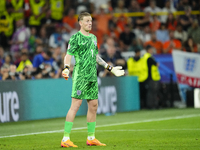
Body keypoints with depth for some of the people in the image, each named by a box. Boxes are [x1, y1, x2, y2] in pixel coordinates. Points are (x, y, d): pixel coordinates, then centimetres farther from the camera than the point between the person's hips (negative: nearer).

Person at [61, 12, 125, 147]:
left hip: (92, 76, 8)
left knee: (93, 105, 8)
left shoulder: (93, 38, 18)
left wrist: (110, 68, 30)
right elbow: (68, 55, -10)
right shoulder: (75, 38, -5)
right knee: (76, 104, -12)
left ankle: (91, 138, 17)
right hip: (80, 76, -8)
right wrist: (66, 68, -28)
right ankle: (66, 139, -13)